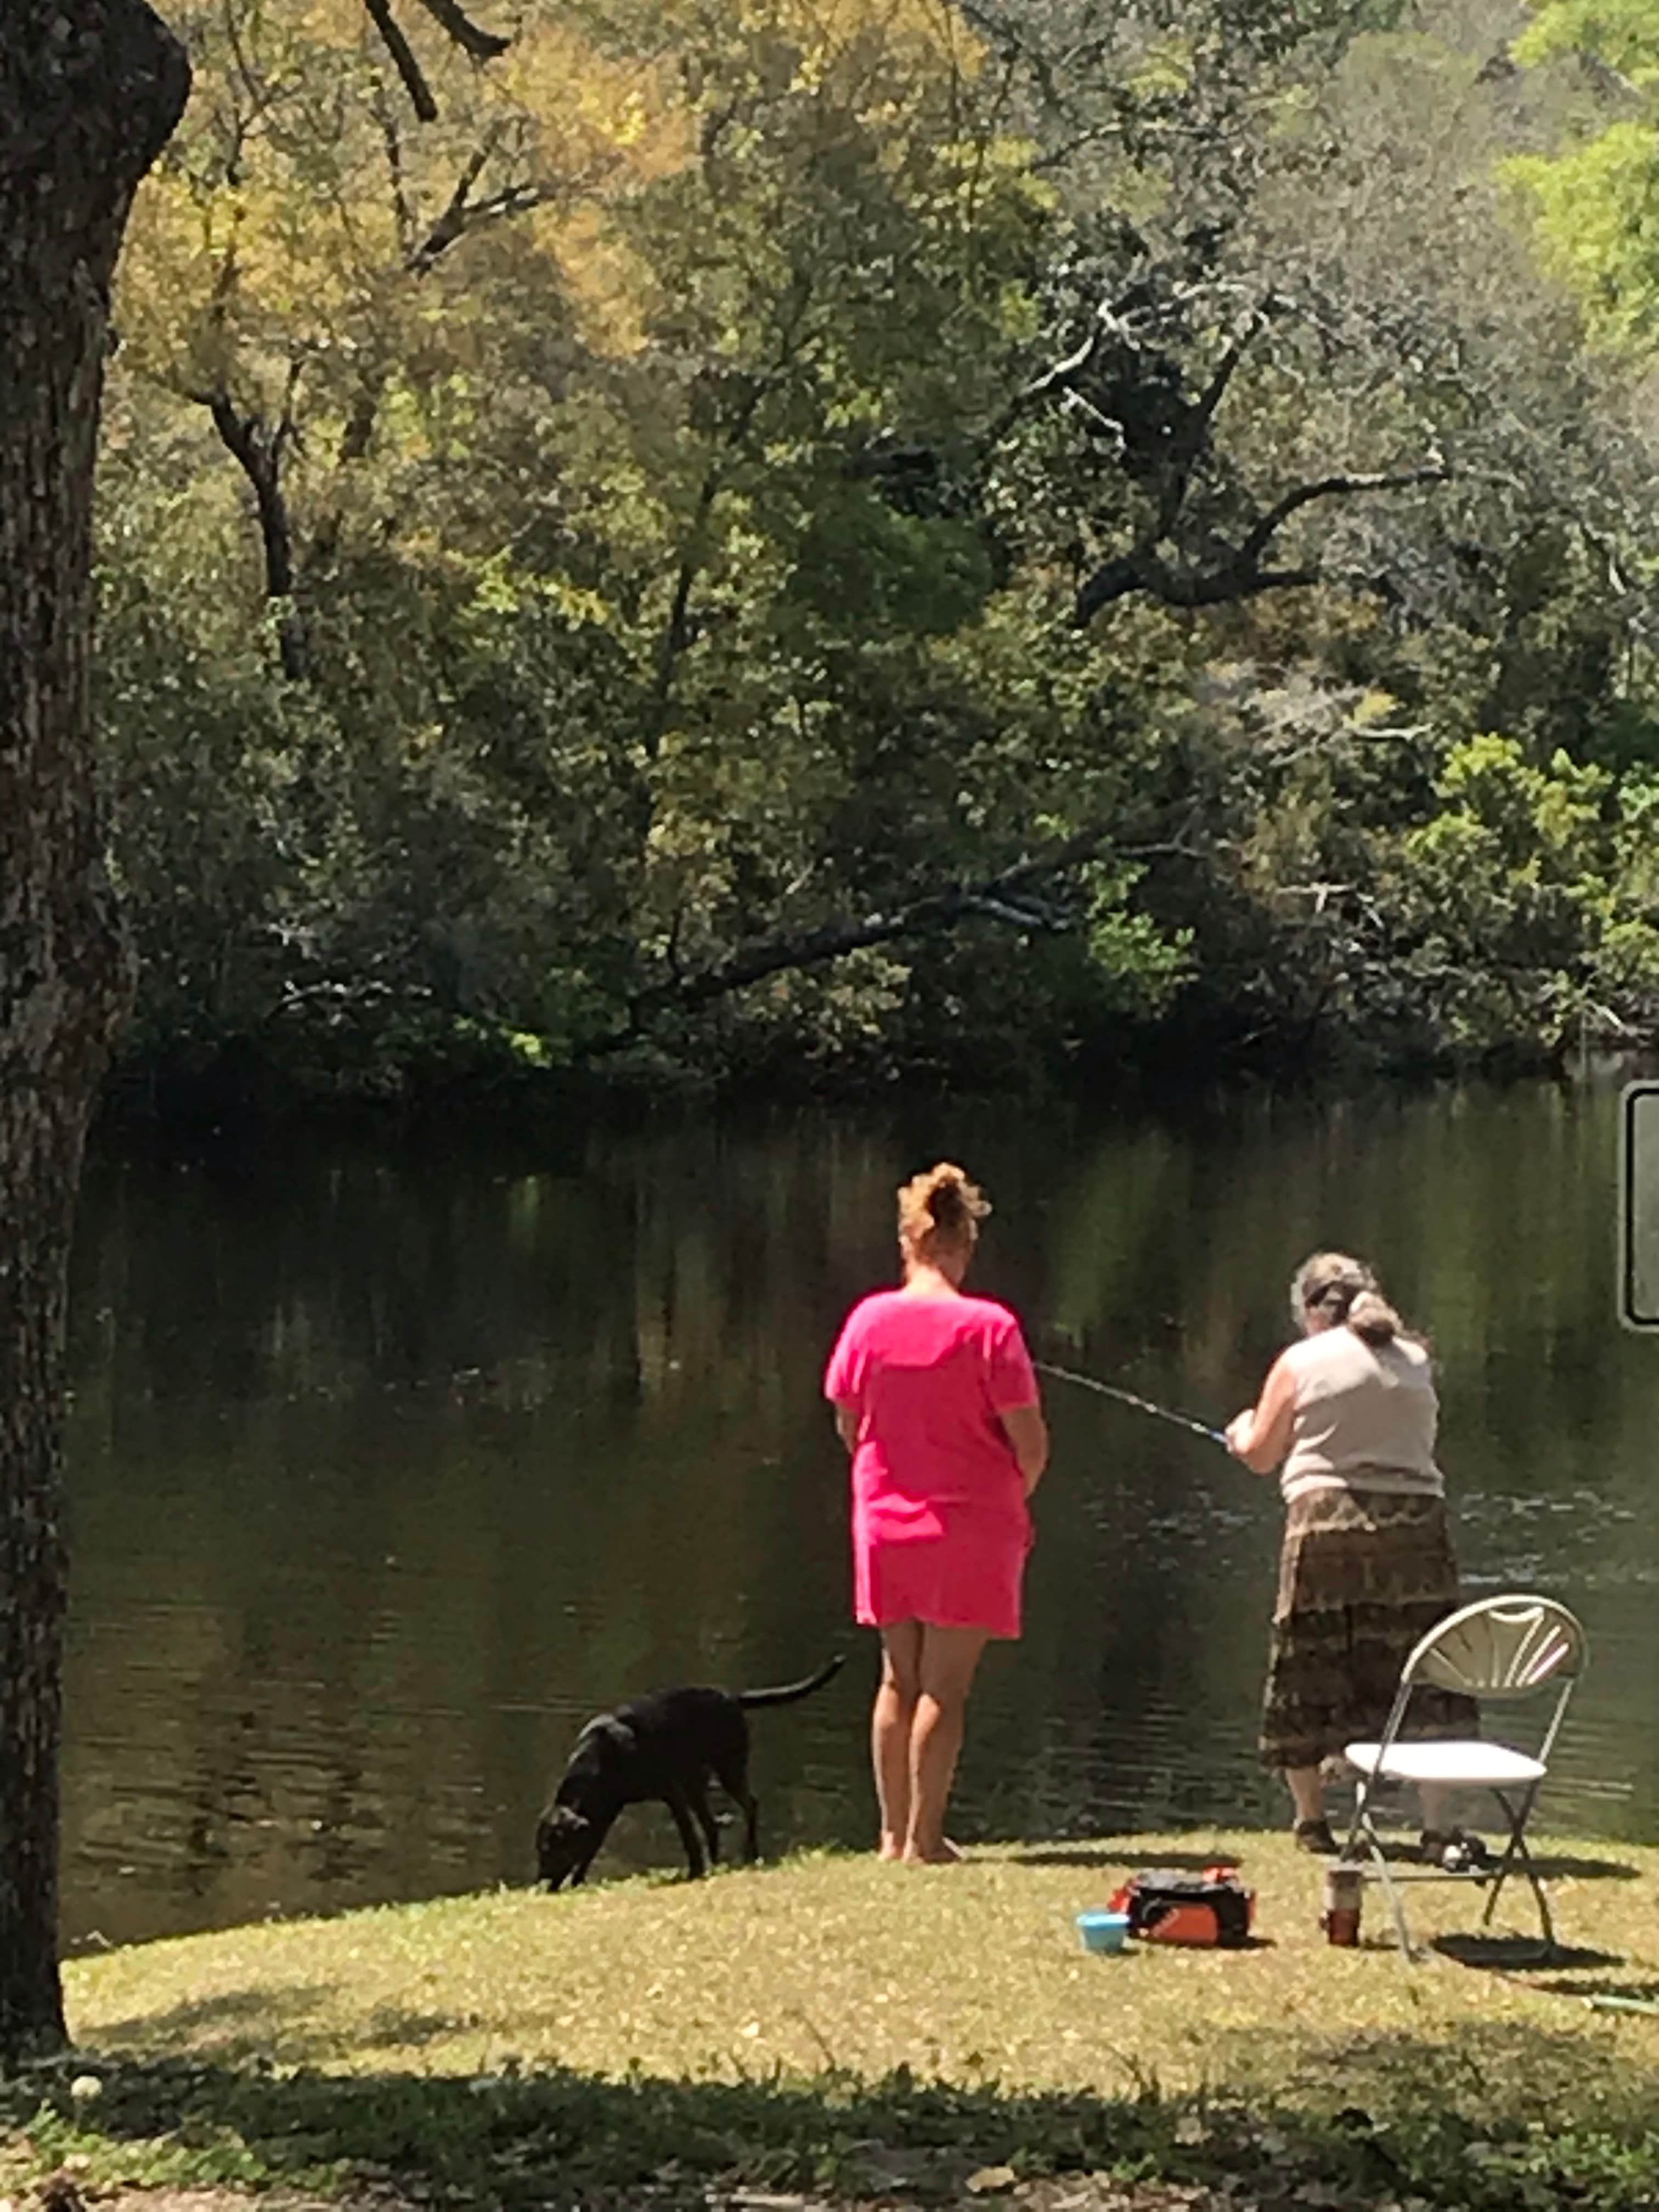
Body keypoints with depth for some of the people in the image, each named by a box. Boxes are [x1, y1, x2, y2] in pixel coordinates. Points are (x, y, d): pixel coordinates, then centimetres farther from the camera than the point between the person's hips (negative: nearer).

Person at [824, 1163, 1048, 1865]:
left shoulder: (868, 1320, -2)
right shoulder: (990, 1327, -13)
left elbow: (847, 1425, 7)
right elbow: (1031, 1445, -11)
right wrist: (1011, 1495, 9)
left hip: (886, 1519, 4)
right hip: (971, 1527, -4)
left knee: (899, 1680, 14)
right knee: (945, 1686, 1)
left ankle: (894, 1833, 18)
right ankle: (924, 1838, 2)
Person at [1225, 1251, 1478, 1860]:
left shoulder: (1300, 1363, 1)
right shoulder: (1416, 1360, 10)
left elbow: (1261, 1455, 7)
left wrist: (1243, 1430, 29)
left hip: (1326, 1520, -2)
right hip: (1415, 1520, 2)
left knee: (1309, 1672, 10)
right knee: (1424, 1673, 1)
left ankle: (1311, 1815, 17)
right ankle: (1438, 1823, -5)